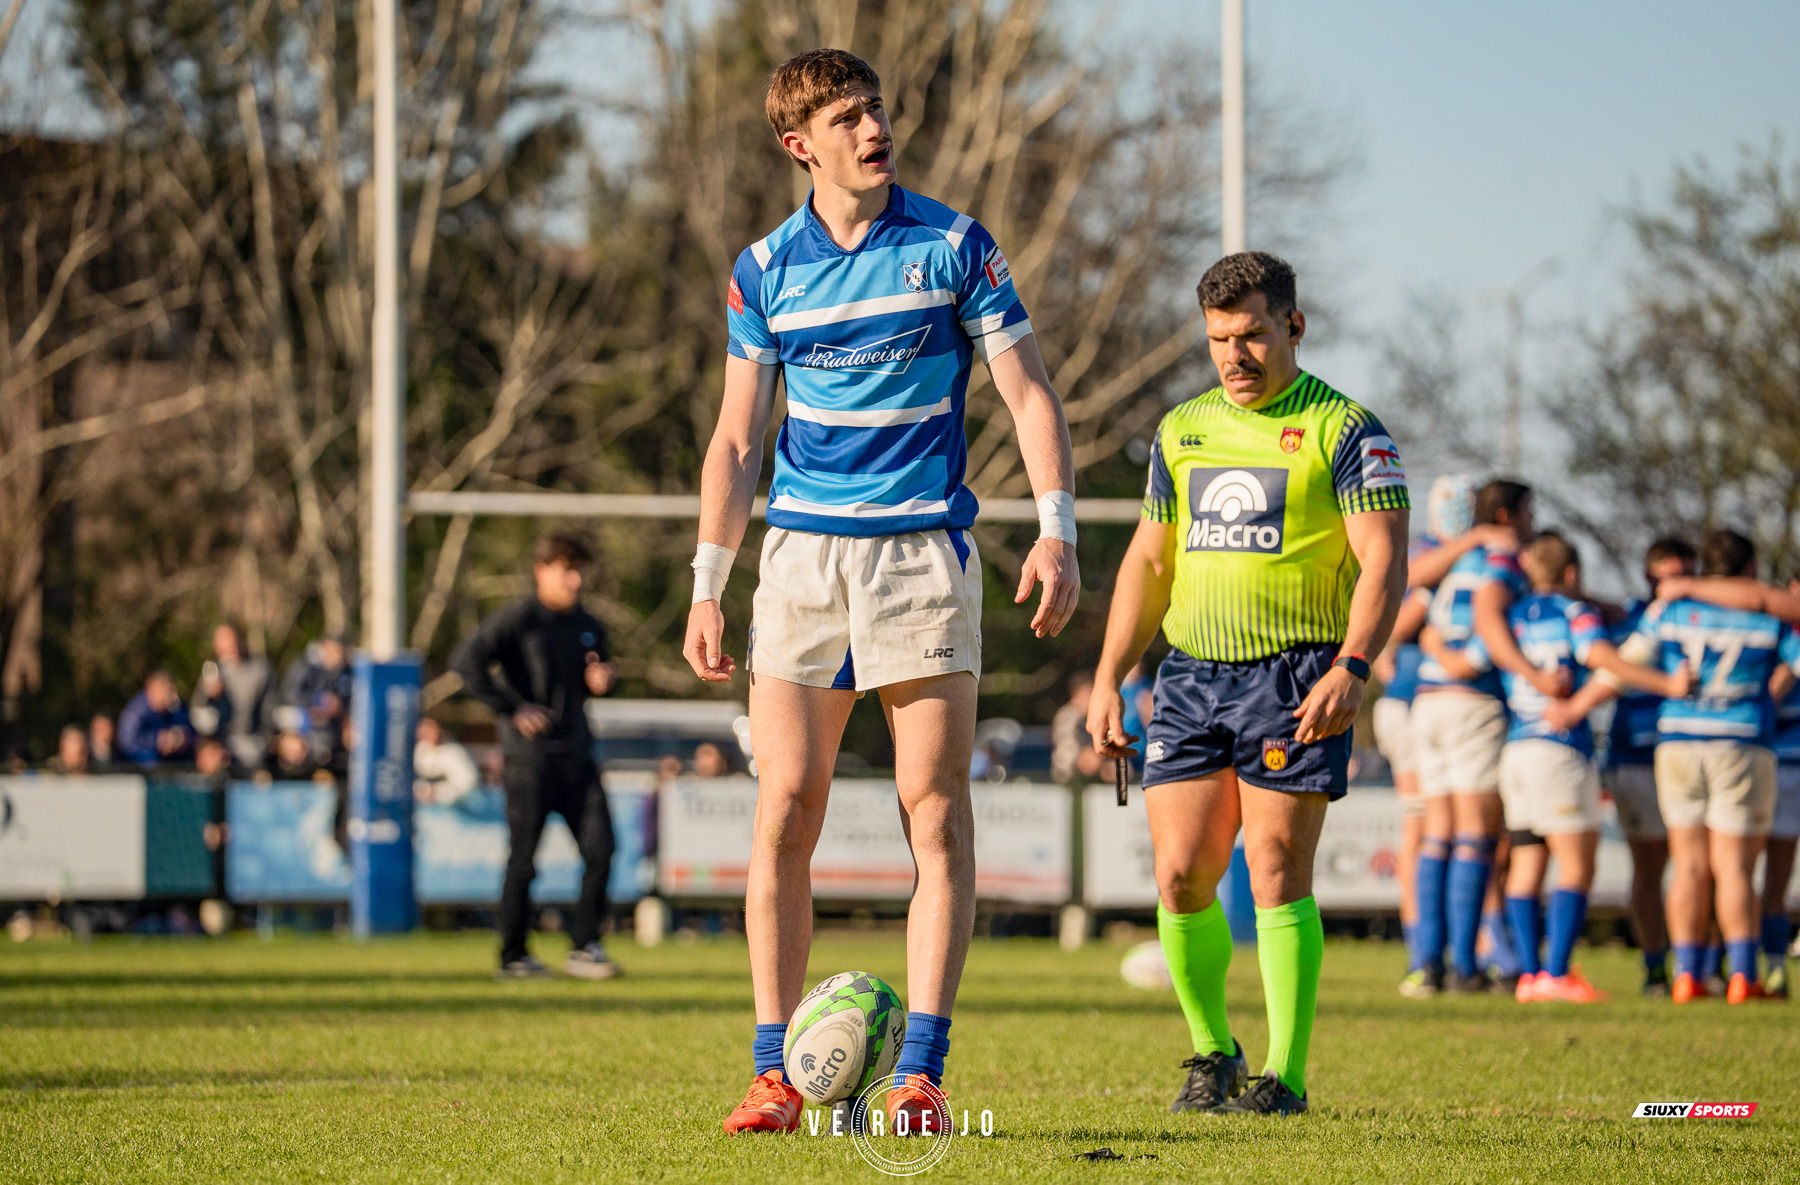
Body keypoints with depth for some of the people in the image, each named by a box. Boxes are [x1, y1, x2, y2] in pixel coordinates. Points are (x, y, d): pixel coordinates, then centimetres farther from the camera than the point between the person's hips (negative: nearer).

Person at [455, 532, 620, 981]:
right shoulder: (519, 619, -7)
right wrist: (513, 709, -18)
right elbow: (468, 662, -16)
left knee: (600, 847, -2)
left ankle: (585, 948, 6)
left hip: (577, 755, 6)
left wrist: (600, 680, 4)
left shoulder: (587, 626, 14)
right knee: (524, 858, -1)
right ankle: (513, 957, 8)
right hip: (531, 758, -6)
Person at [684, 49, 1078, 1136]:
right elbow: (737, 437, 12)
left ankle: (920, 1072, -4)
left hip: (925, 548, -2)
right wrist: (708, 585, 7)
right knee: (786, 811, -3)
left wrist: (1057, 531, -10)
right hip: (803, 552, 2)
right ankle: (778, 1074, 2)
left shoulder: (954, 245, 1)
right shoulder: (765, 270, 7)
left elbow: (1031, 393, 2)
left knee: (936, 810, -6)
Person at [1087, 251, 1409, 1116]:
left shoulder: (1344, 430, -2)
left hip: (1294, 678, -5)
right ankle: (1211, 1052, 17)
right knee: (1180, 876, -2)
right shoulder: (1181, 430, 15)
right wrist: (1108, 680, 14)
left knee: (1276, 871, -8)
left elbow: (1383, 562, -10)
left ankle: (1285, 1075, -2)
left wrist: (1350, 669, -24)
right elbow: (1149, 562, 21)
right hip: (1191, 676, 5)